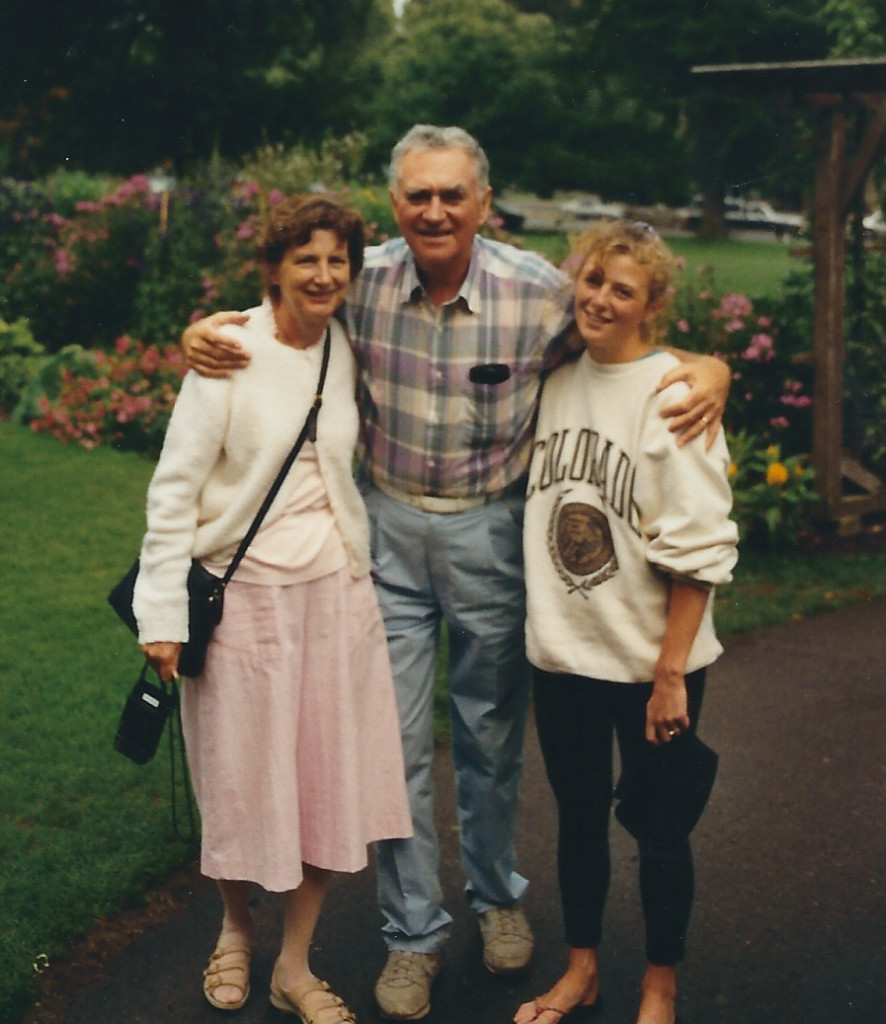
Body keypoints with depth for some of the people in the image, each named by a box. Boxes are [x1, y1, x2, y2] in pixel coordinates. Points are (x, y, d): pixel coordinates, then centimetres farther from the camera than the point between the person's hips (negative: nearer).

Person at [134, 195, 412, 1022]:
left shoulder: (349, 350, 4)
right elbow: (175, 488, -11)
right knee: (243, 776, 8)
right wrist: (163, 613, -14)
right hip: (244, 593, -4)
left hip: (337, 592, 5)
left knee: (330, 778, 7)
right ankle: (236, 929, 36)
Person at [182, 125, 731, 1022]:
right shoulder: (361, 281, -9)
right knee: (396, 738, 5)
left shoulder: (540, 292, -14)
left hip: (491, 531, -1)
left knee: (492, 732, 15)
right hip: (389, 524, 1)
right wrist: (206, 332, -10)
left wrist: (710, 368, -20)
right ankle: (412, 933, 23)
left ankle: (497, 896, 40)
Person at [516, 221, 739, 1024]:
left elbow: (699, 551, -14)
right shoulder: (558, 380, 4)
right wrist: (543, 624, 9)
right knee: (578, 817, 18)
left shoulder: (672, 394, -13)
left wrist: (671, 672, -16)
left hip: (650, 662, -5)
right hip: (562, 654, 5)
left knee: (658, 828, 10)